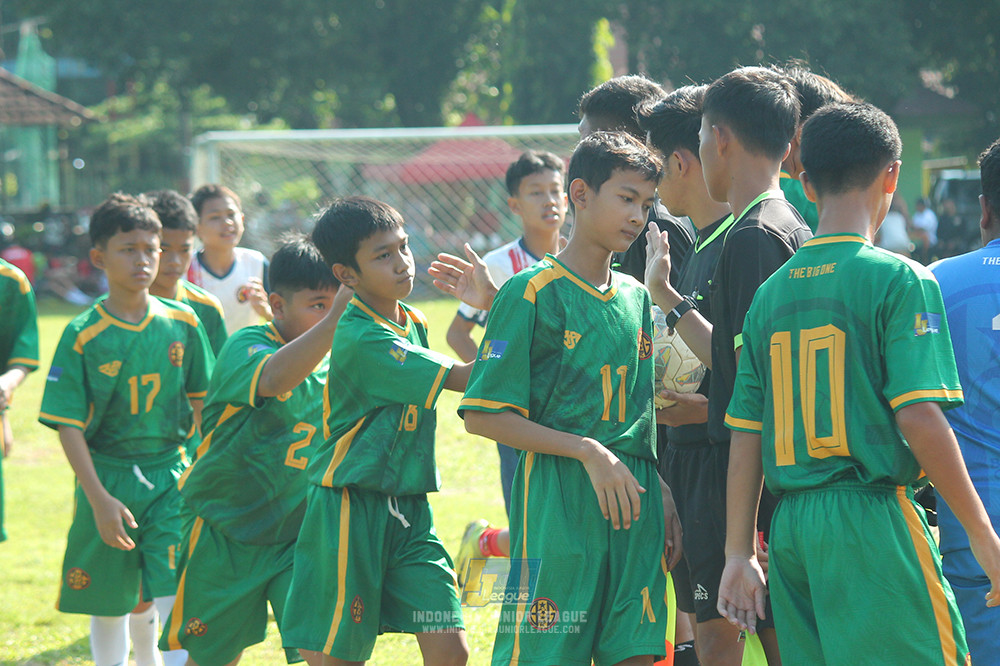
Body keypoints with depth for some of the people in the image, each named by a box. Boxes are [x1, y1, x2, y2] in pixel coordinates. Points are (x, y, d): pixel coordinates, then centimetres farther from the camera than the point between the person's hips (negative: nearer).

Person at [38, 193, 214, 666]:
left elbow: (201, 403, 11)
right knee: (108, 607, 10)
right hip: (106, 479, -1)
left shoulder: (182, 324, -1)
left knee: (177, 600, -11)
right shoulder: (83, 336, -9)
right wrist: (99, 499, -16)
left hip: (170, 476, 1)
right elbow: (68, 426, -10)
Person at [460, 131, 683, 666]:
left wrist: (664, 501, 13)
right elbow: (482, 416, -9)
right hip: (558, 506, -6)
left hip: (635, 510, 6)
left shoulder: (636, 298, 16)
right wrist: (588, 451, -14)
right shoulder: (532, 293, -4)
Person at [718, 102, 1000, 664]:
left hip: (790, 528, 6)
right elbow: (918, 416, -14)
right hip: (872, 514, -6)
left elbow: (746, 435, 11)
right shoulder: (899, 280, -6)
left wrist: (740, 554, 15)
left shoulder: (772, 292, 11)